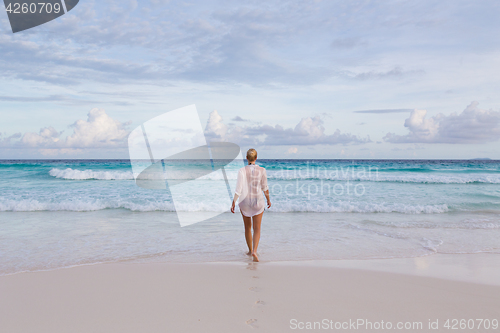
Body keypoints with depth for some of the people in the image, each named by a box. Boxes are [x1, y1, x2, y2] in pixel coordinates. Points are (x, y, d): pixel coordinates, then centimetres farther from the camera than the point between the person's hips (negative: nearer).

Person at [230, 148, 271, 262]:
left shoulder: (242, 171, -11)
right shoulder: (262, 170, -8)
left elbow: (238, 189, -15)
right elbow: (265, 188, 0)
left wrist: (233, 203, -8)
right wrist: (268, 199, 15)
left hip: (245, 201, 0)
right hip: (258, 201, 0)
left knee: (247, 227, 19)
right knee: (257, 229, 6)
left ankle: (250, 250, 31)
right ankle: (254, 251, -15)